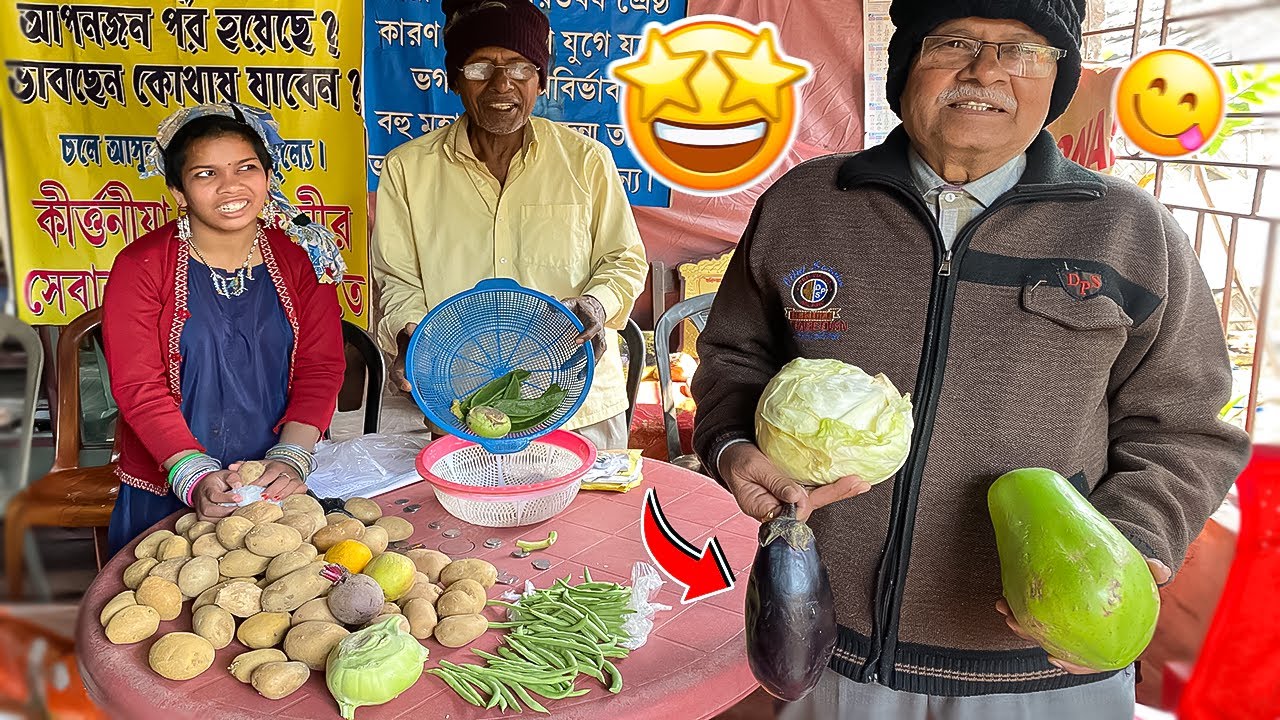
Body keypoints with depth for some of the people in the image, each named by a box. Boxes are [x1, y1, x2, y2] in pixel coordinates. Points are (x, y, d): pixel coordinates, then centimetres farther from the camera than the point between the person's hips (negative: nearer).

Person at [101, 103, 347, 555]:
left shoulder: (301, 257, -2)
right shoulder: (140, 267, -7)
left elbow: (321, 367, -6)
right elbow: (139, 387, -12)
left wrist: (291, 458, -20)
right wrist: (195, 478, -24)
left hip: (280, 487, 2)